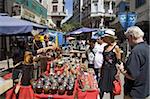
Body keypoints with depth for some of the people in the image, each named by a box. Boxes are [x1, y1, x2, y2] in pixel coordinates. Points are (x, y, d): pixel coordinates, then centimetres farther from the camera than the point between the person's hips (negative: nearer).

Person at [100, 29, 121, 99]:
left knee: (111, 89, 10)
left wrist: (118, 72, -13)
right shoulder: (105, 47, 8)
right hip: (104, 70, 5)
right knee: (101, 89, 5)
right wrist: (101, 70, 13)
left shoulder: (116, 47, -8)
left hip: (112, 70, -5)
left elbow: (119, 61, -8)